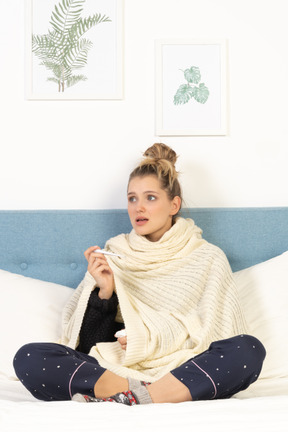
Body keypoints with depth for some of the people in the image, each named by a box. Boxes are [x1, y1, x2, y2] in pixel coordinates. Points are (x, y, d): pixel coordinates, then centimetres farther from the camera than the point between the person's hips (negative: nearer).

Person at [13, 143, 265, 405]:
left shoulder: (208, 258, 10)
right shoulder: (112, 257, 13)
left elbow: (210, 333, 3)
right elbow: (89, 344, 8)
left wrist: (155, 339, -10)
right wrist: (104, 292, -9)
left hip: (182, 371, 0)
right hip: (114, 367, 1)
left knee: (249, 350, -30)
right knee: (28, 358, -21)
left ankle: (130, 398, -27)